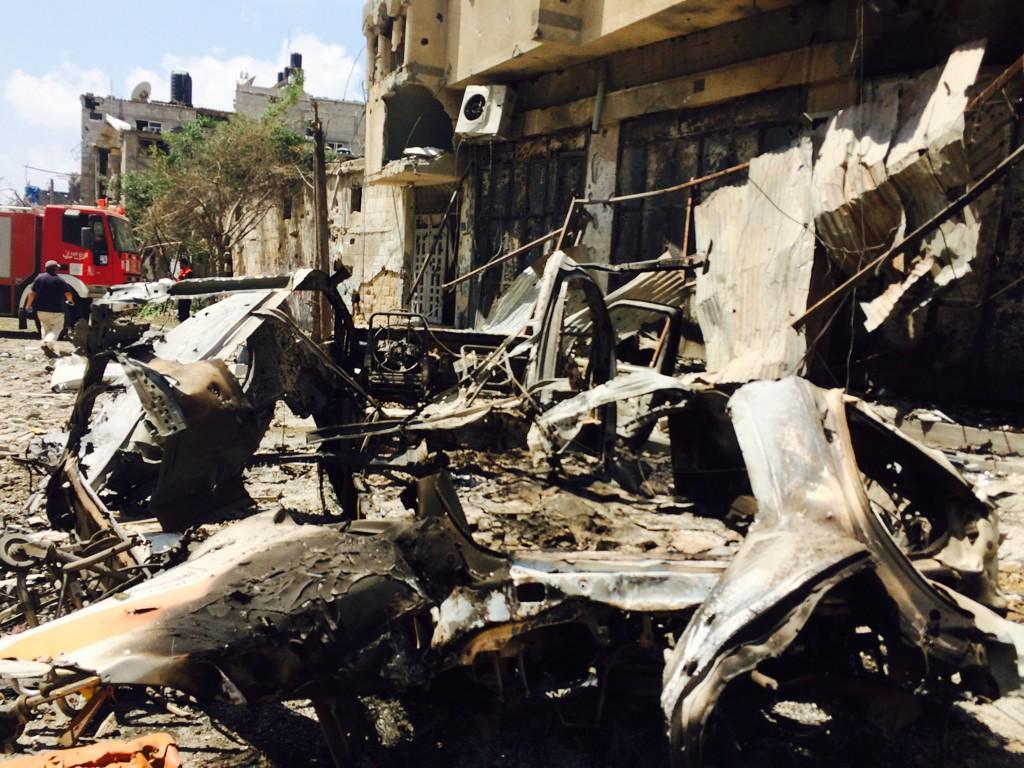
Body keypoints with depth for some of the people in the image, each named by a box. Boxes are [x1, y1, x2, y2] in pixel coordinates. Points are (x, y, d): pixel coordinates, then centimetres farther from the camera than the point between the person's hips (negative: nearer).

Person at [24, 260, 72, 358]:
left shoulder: (39, 278, 3)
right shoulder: (59, 280, -8)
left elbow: (32, 293, 4)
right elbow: (68, 294, -6)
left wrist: (28, 305, 16)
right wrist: (70, 300, 17)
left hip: (41, 310, 5)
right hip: (56, 310, -4)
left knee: (45, 328, 19)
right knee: (56, 328, 0)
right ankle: (48, 342, -24)